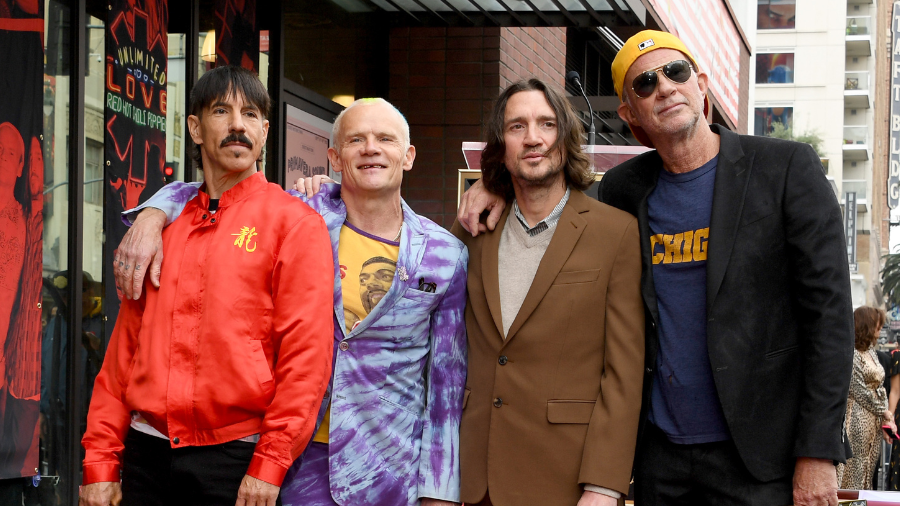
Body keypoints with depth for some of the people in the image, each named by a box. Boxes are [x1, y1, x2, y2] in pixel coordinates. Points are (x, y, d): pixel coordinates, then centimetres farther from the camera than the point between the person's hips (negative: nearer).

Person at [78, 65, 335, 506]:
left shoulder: (295, 223, -2)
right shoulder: (163, 226, 12)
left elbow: (307, 354, -8)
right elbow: (123, 349, 11)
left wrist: (269, 466, -14)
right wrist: (99, 464, 6)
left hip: (235, 456, -4)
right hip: (147, 453, 4)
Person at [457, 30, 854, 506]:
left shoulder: (787, 167, -4)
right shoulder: (623, 189, 7)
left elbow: (828, 309, -7)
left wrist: (818, 452, -13)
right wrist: (501, 186, 7)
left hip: (756, 454, -4)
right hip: (659, 451, 4)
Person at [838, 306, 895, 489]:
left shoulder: (871, 351, 16)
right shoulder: (851, 353, -11)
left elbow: (879, 388, 16)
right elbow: (860, 392, -13)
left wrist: (886, 420, 7)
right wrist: (884, 413, -5)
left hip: (874, 423, 9)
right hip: (857, 420, -9)